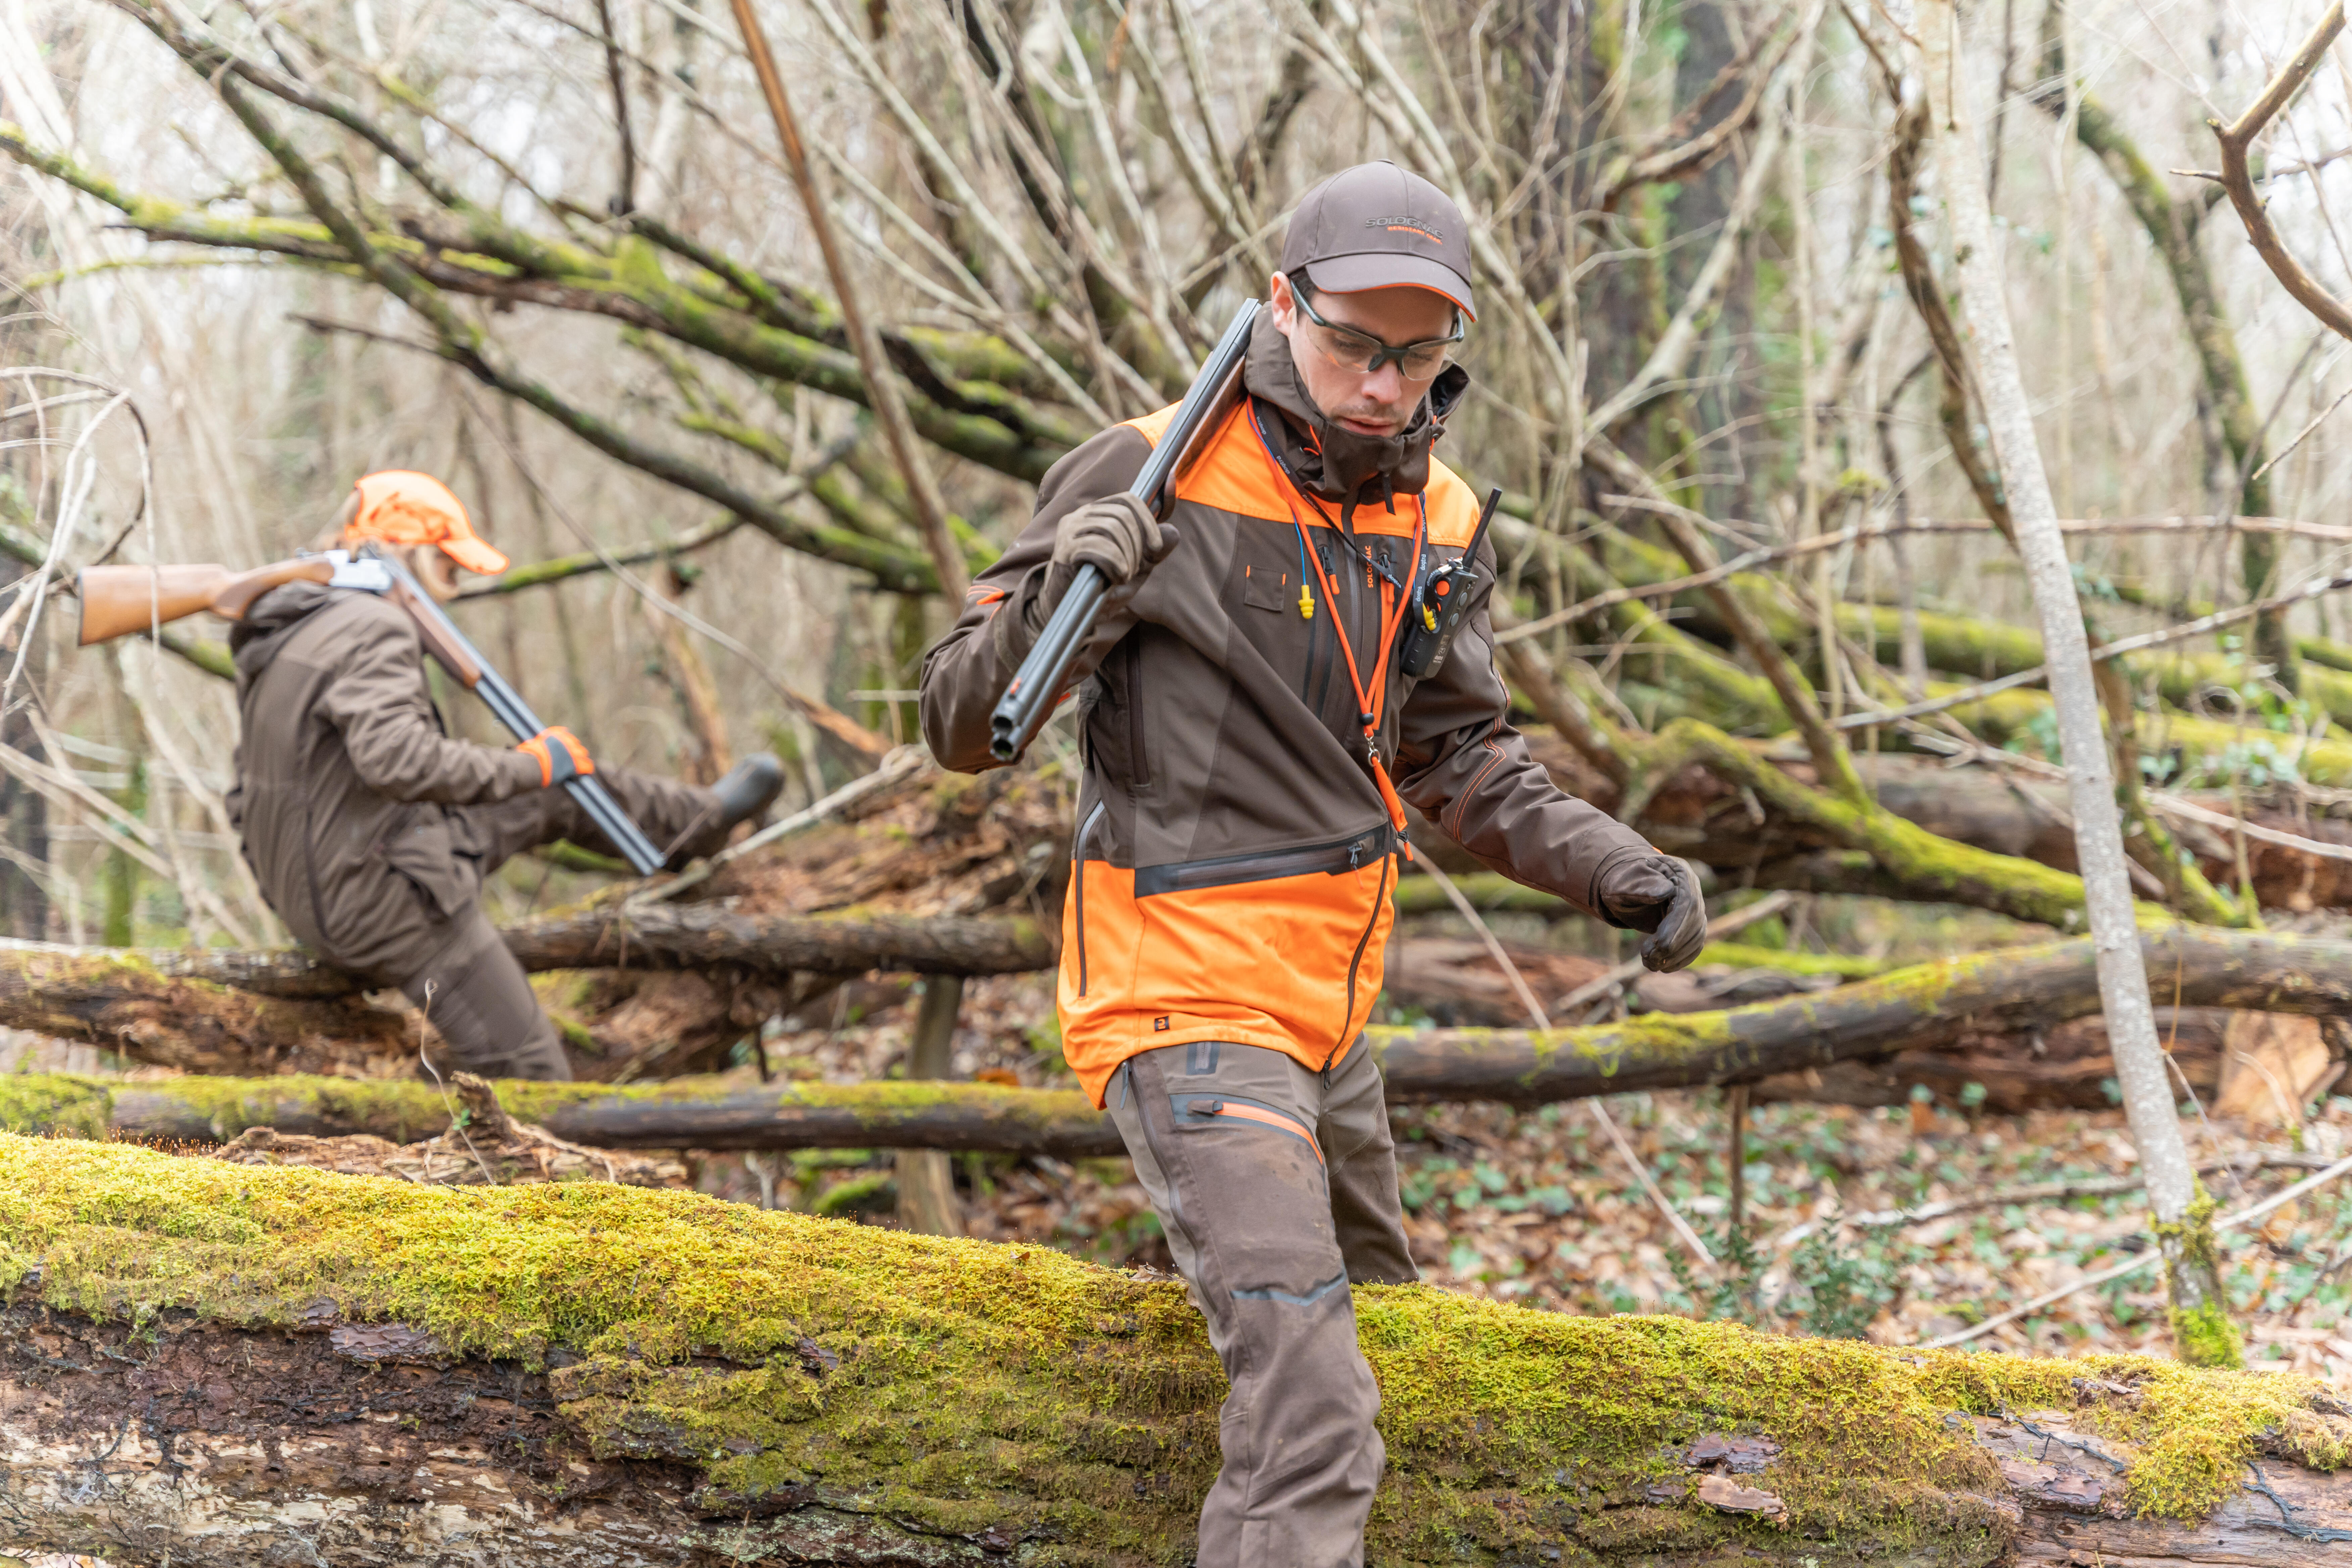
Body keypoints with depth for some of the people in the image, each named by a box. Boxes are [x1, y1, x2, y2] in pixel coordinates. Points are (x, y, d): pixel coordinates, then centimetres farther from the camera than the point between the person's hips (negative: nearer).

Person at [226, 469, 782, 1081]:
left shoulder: (293, 631, 11)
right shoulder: (372, 630, -20)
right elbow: (394, 758, -37)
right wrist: (525, 766, -25)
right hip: (387, 901, -10)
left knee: (554, 793, 22)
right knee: (534, 1077, -2)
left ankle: (703, 817, 39)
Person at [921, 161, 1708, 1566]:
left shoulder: (1435, 515, 4)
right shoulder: (1157, 476, -16)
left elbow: (1462, 758, 12)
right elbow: (963, 728, -13)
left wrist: (1615, 869, -4)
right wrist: (1061, 593, -32)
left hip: (1326, 1005, 8)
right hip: (1189, 995, -8)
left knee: (1372, 1298, 28)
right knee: (1315, 1407, -22)